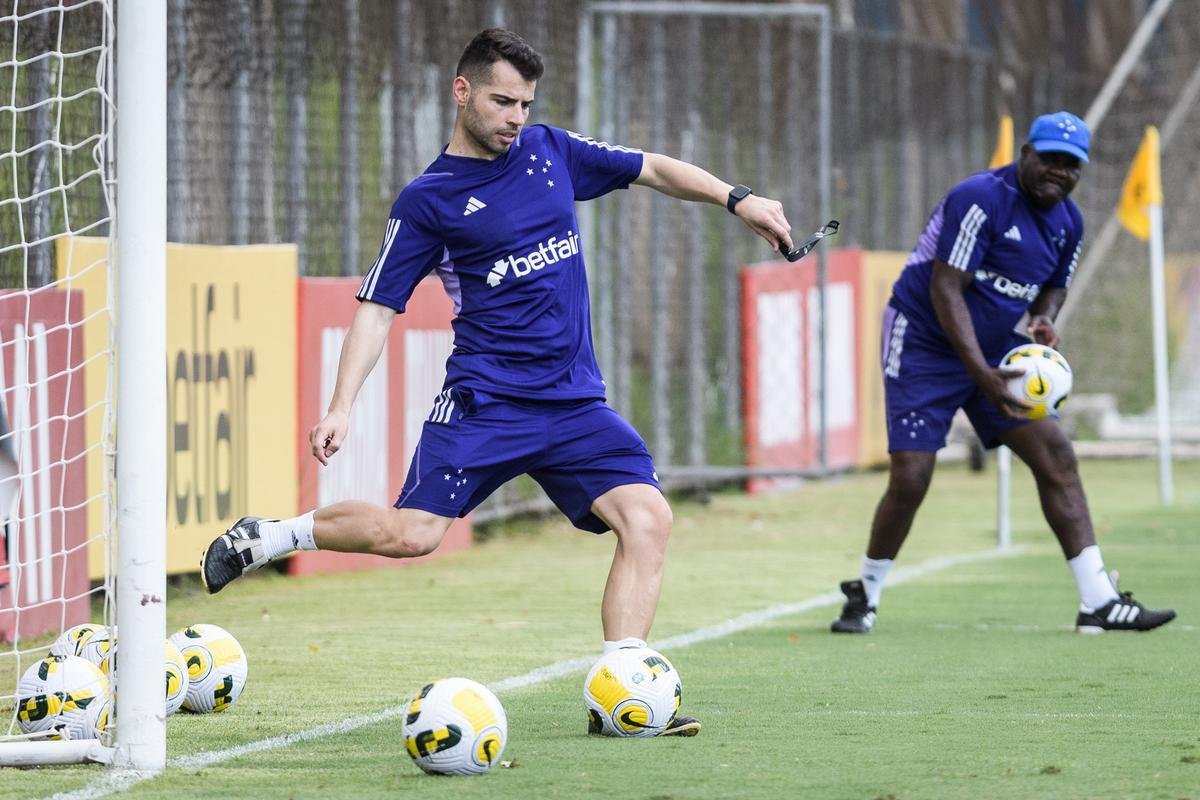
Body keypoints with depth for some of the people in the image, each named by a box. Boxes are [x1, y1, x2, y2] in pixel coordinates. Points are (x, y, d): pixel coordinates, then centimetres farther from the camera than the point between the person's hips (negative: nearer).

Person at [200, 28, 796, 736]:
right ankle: (270, 536, 7)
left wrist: (737, 198, 9)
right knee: (411, 534, -17)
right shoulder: (428, 201, -1)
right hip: (484, 402, -4)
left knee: (648, 517, -15)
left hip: (575, 404, 4)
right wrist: (341, 406, -13)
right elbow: (378, 307, -2)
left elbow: (653, 170, 21)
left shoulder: (550, 152, 12)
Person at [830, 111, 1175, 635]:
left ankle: (1098, 602, -4)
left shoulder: (1068, 223, 2)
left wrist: (1043, 320, -8)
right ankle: (864, 596, 12)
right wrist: (982, 373, -33)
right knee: (910, 480, -12)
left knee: (1055, 456, -5)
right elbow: (946, 288, -26)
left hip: (996, 350, 7)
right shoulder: (981, 199, -22)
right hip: (923, 344, -7)